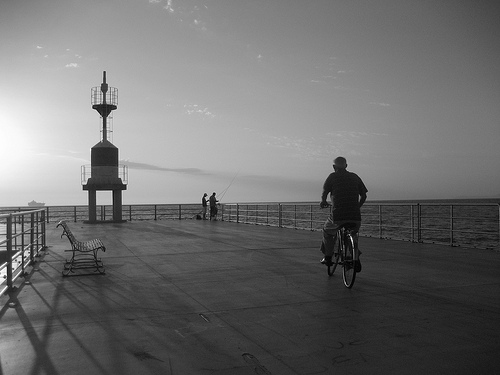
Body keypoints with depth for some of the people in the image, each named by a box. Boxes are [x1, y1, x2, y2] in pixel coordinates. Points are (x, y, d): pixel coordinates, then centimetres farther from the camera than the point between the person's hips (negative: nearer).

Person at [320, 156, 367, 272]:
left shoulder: (333, 176, 3)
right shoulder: (355, 177, 13)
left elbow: (324, 192, 0)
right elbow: (364, 195, 13)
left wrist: (323, 202, 22)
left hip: (338, 216, -3)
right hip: (355, 216, 3)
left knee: (327, 231, 25)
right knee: (353, 234, 29)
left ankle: (328, 258, 27)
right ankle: (356, 261, 16)